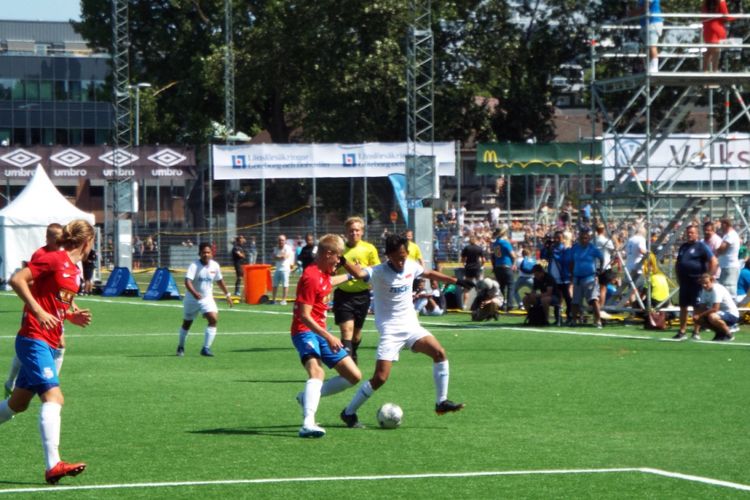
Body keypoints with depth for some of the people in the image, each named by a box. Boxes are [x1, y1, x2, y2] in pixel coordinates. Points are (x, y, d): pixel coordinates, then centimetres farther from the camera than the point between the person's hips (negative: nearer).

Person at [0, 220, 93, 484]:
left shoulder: (74, 270, 14)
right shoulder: (53, 259, -13)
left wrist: (73, 317, 7)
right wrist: (38, 311, -26)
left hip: (47, 344, 10)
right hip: (34, 340, -10)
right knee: (53, 397, -20)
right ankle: (53, 465, -27)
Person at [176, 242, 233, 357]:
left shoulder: (215, 266, -6)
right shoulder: (194, 266, -21)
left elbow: (219, 280, 13)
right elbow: (187, 281, -35)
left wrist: (227, 294, 19)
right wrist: (194, 293, -53)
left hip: (207, 298, 3)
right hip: (192, 299, -3)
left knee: (214, 319, -19)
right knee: (187, 324, 13)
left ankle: (206, 348, -14)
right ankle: (181, 347, 37)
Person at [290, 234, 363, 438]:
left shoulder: (324, 272, 11)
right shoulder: (311, 277, -18)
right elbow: (304, 316, -23)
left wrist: (349, 276, 53)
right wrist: (328, 337, -27)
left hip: (321, 332, 10)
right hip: (305, 332, -10)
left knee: (354, 377, 8)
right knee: (317, 371, -36)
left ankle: (307, 396, 17)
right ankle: (308, 424, -50)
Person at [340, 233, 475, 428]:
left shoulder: (411, 266, 2)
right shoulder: (379, 272, -17)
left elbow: (430, 273, 23)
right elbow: (359, 274, -37)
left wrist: (456, 281, 29)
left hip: (411, 326, 6)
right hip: (390, 330, -6)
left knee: (439, 353, -12)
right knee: (380, 377, -13)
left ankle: (441, 402, -1)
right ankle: (349, 413, 2)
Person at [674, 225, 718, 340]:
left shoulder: (701, 246, -6)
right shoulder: (683, 247, 15)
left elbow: (713, 261, -11)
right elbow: (677, 263, 25)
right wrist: (678, 277, 13)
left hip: (697, 282, -7)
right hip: (684, 282, 7)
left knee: (697, 308, -2)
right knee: (683, 307, 9)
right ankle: (682, 331, 15)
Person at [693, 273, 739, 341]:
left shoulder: (717, 289, -23)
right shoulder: (704, 291, 2)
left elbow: (715, 309, -29)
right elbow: (702, 308, 2)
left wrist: (699, 315, -25)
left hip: (732, 315, -9)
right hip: (719, 313, 9)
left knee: (712, 317, -36)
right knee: (699, 319, -2)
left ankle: (728, 334, -12)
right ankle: (720, 332, 12)